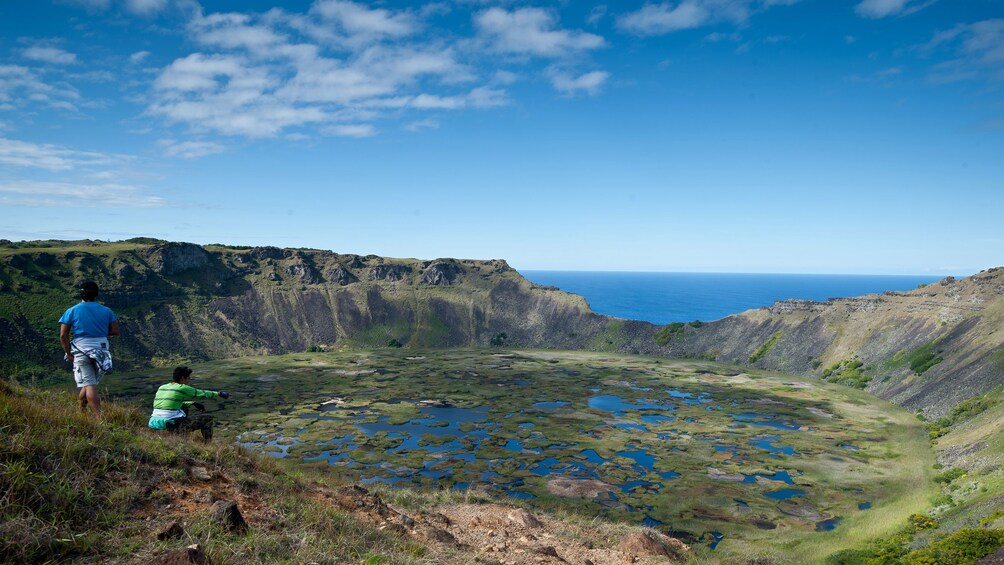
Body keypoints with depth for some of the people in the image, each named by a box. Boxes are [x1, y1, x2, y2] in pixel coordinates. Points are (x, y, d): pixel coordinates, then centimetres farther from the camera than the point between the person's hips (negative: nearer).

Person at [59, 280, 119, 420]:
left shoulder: (71, 311, 0)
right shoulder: (106, 311, 5)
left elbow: (63, 335, -5)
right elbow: (115, 331, 2)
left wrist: (69, 354, 3)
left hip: (82, 352, -3)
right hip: (102, 352, 3)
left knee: (89, 386, -4)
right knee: (90, 383, 19)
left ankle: (99, 418, -11)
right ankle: (80, 411, 28)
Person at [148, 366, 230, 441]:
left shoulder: (162, 387, 15)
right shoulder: (182, 388, -5)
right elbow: (202, 393, 6)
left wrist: (192, 403, 26)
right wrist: (218, 393, 22)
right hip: (170, 425, -8)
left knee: (184, 408, 35)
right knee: (208, 419, 0)